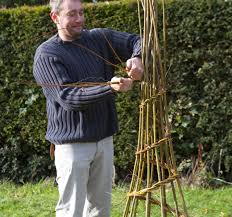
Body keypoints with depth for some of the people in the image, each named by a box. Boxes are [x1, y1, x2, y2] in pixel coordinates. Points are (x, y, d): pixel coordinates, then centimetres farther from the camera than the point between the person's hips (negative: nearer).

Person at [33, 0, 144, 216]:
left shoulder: (99, 38, 8)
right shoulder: (47, 54, -9)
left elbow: (137, 41, 9)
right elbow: (68, 97, -19)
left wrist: (136, 58, -15)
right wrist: (110, 87, -31)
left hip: (104, 140, 6)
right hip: (72, 144, -6)